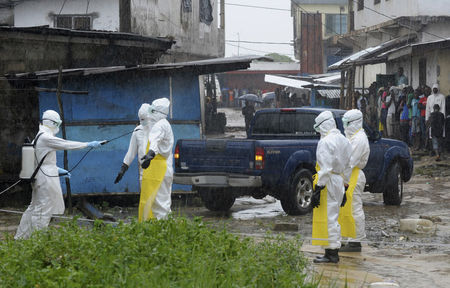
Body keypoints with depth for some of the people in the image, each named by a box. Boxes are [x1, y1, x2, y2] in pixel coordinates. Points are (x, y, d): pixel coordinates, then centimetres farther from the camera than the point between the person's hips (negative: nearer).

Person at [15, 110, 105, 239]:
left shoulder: (38, 137, 13)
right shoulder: (46, 137, -17)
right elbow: (67, 144, -15)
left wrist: (57, 170, 21)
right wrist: (89, 144, -8)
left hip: (39, 178, 10)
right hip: (47, 179, -10)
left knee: (34, 208, 16)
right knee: (44, 210, -3)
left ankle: (20, 237, 21)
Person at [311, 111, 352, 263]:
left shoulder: (325, 142, -15)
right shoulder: (344, 141, 14)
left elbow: (325, 169, -21)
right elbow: (347, 166, 17)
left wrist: (318, 189, -19)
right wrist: (344, 190, 22)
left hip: (328, 182, -9)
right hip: (339, 181, 10)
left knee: (328, 218, -5)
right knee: (332, 217, 16)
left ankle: (332, 253, -4)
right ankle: (333, 251, 19)